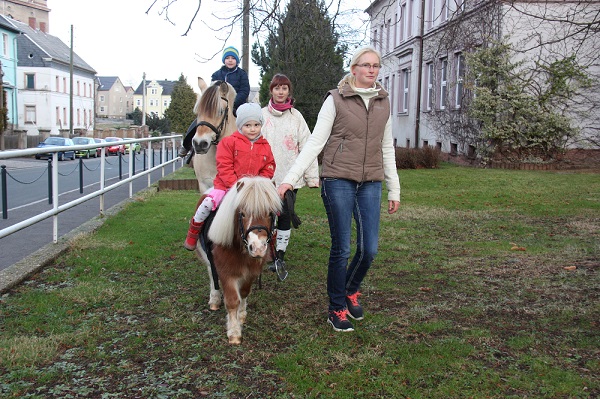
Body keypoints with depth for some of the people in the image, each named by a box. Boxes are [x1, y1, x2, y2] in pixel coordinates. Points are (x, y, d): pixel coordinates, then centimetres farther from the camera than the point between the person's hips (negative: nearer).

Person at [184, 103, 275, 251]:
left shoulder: (265, 146, 8)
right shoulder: (229, 142, -3)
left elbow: (269, 168, 8)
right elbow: (224, 167, -8)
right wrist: (235, 185, -16)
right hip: (225, 185, -3)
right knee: (209, 202, -22)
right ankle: (193, 233, 1)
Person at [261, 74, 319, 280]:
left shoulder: (296, 116, 6)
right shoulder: (262, 115, 4)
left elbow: (306, 146, 2)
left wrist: (312, 176, -3)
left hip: (290, 176, 1)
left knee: (286, 217, 2)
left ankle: (280, 257, 12)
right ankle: (272, 256, 16)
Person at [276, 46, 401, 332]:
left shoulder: (383, 103, 12)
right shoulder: (335, 100, -2)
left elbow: (387, 148, 17)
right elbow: (315, 142, -4)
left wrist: (394, 190, 16)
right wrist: (290, 179, -12)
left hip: (370, 183, 4)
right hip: (338, 181, -4)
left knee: (369, 249, 1)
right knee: (341, 248, 0)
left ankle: (351, 291, 31)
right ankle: (336, 309, 18)